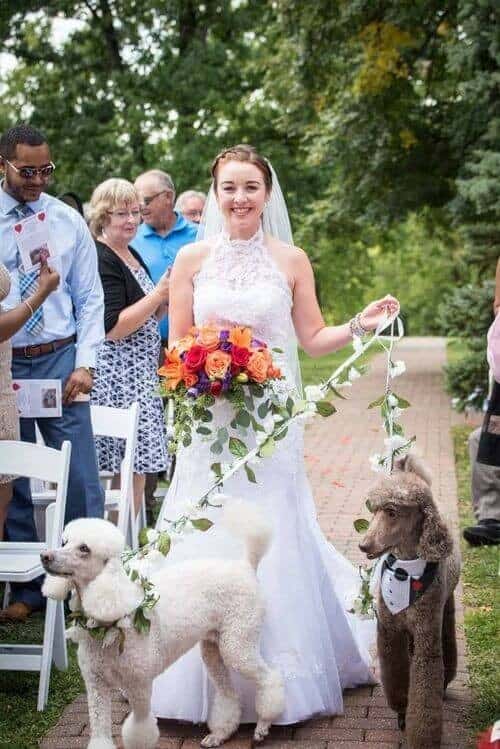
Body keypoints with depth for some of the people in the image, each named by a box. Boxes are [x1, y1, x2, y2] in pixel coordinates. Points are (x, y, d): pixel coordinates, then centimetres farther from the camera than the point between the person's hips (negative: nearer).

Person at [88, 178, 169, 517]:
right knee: (133, 465, -8)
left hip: (140, 373, 9)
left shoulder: (132, 255, 16)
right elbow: (112, 328, -18)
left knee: (137, 464, 9)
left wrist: (166, 300, 5)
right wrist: (159, 293, -16)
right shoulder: (101, 260, -12)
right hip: (119, 376, -9)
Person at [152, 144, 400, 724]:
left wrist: (360, 324, -7)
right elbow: (178, 346, 6)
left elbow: (313, 340, 8)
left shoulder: (291, 260, 4)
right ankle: (211, 685, 16)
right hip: (209, 422, 1)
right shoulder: (191, 259, 4)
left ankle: (276, 683, 16)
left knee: (272, 541, 0)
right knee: (207, 545, 1)